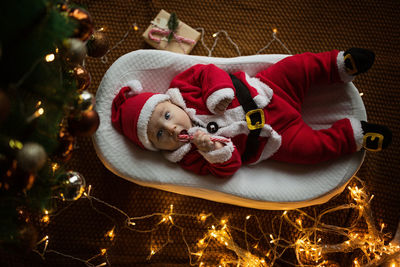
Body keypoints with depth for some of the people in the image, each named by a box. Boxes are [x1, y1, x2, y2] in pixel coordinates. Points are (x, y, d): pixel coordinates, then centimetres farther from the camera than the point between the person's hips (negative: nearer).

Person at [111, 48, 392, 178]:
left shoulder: (183, 88, -11)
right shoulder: (189, 156, -16)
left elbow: (209, 71, -7)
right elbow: (227, 167, -19)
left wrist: (219, 93, -25)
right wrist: (213, 151, -40)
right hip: (270, 137, -3)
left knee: (297, 67, -13)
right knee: (311, 146, -19)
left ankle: (340, 64, 11)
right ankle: (354, 135, 5)